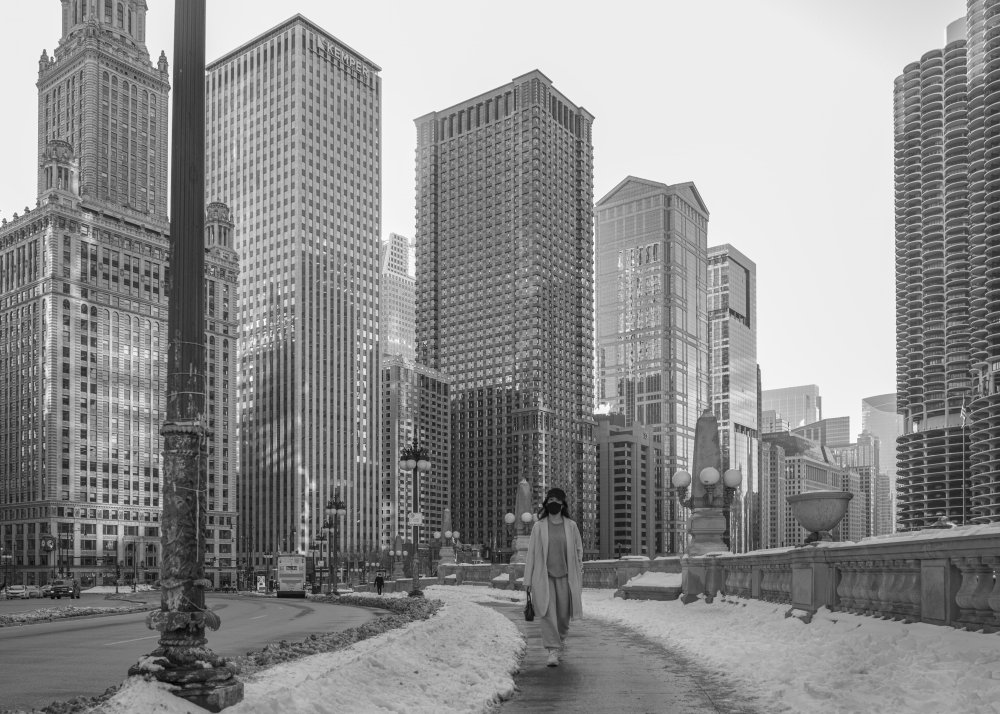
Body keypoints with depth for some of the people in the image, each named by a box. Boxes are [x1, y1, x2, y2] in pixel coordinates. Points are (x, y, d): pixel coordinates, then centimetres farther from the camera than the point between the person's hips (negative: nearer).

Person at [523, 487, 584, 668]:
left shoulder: (571, 526, 4)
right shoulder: (539, 526, 2)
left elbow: (579, 551, 10)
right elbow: (531, 553, 4)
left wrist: (579, 577, 8)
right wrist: (528, 579, 2)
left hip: (565, 576, 1)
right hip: (544, 576, -1)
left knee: (564, 613, 7)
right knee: (547, 612, -11)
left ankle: (560, 638, 35)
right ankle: (553, 650, -10)